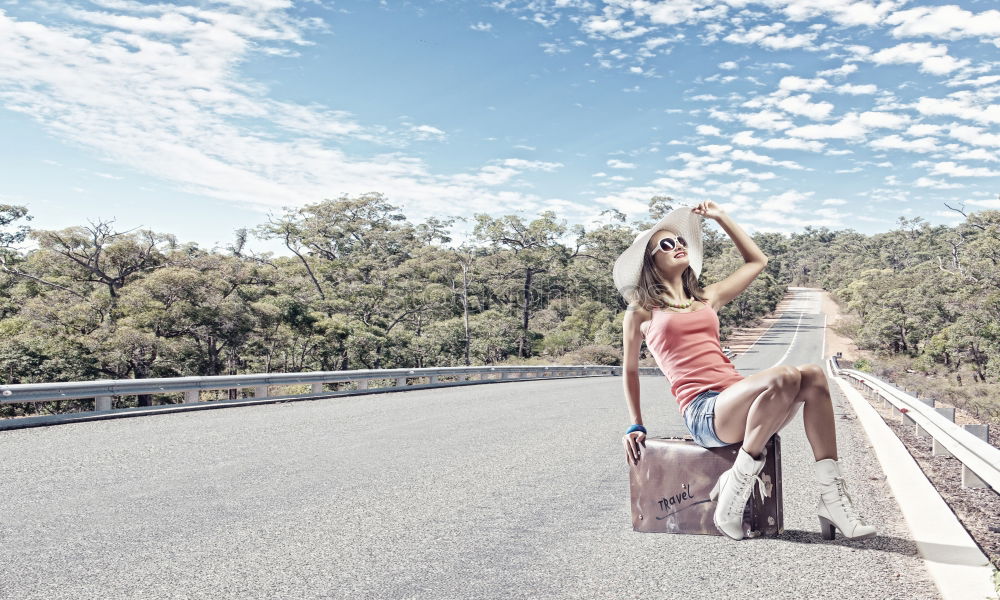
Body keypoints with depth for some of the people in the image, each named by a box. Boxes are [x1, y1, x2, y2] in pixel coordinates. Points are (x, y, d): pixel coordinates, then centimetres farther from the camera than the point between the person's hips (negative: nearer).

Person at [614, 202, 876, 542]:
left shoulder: (707, 298, 23)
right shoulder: (641, 313, 10)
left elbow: (757, 261, 33)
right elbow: (630, 370, 19)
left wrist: (720, 217, 32)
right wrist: (635, 427, 16)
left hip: (739, 404, 6)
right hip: (704, 414, -6)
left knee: (813, 376, -21)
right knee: (783, 377, -31)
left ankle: (831, 495, -19)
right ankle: (735, 486, -20)